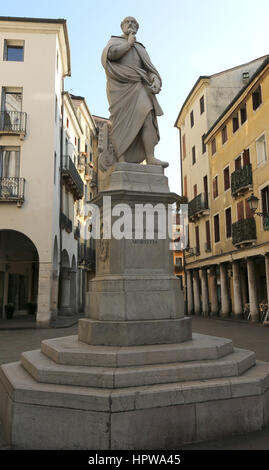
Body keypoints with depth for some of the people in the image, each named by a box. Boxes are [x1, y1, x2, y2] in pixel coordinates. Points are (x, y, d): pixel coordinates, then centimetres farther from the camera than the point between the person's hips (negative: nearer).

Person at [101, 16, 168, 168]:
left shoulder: (141, 48, 32)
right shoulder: (115, 40, 21)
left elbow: (150, 68, 16)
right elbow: (110, 53, -4)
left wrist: (156, 80, -5)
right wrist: (128, 43, 8)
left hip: (137, 86, 3)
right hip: (121, 85, -3)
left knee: (147, 116, -19)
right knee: (123, 121, -17)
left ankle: (150, 158, -28)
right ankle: (121, 160, -22)